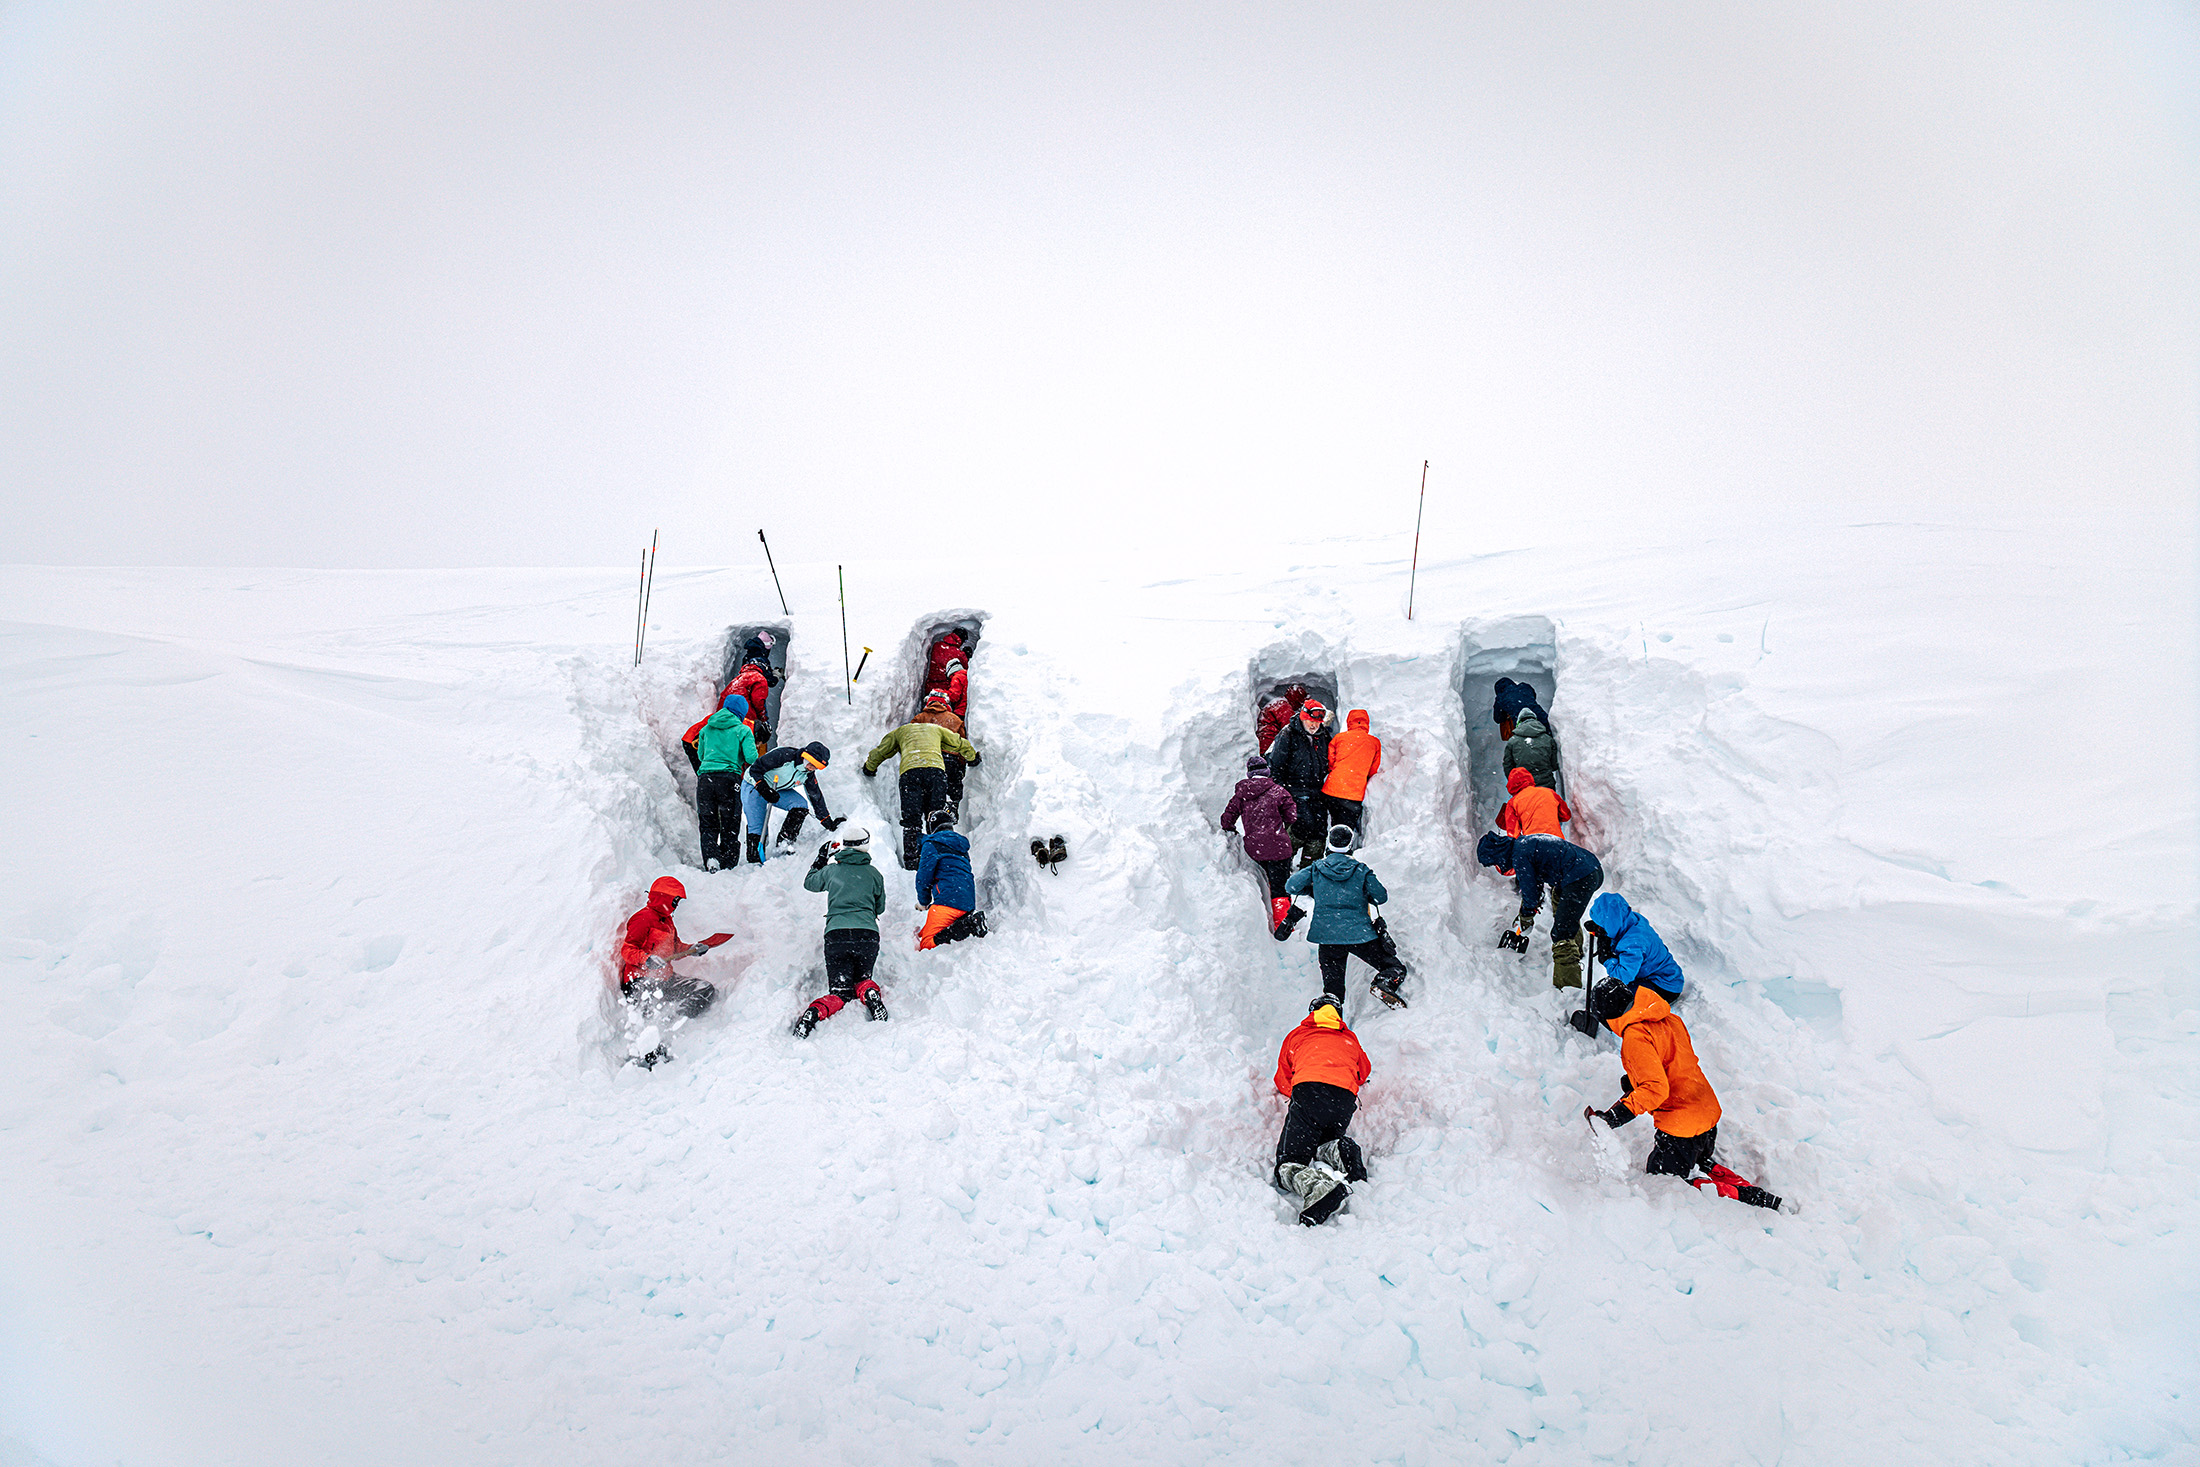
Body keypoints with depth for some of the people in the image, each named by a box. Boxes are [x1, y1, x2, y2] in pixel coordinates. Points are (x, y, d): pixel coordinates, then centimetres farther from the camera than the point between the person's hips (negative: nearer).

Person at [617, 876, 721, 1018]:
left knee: (707, 991, -7)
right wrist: (647, 959, -32)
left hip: (665, 978, 9)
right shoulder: (643, 919, -8)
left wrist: (692, 949, 11)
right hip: (640, 980, -9)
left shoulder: (667, 920, 23)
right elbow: (627, 950, -14)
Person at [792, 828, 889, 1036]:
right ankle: (871, 995, -13)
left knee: (841, 992, 4)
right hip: (868, 935, 0)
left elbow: (809, 883, 34)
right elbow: (880, 908, 24)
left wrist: (821, 859, 47)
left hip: (836, 935, 0)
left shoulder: (831, 871, 13)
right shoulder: (874, 874, 13)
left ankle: (815, 1013, -28)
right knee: (861, 979, 23)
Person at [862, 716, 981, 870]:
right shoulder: (935, 728, 36)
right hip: (936, 769, 1)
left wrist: (869, 769, 54)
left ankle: (911, 863, -9)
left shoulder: (899, 731, 32)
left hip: (910, 771, -1)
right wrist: (972, 758, 63)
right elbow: (962, 745, 44)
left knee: (911, 819, -1)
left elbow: (880, 752, 35)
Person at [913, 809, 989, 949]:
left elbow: (924, 876, -5)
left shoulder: (932, 844, 0)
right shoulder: (961, 846, 26)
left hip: (947, 901, -8)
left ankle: (969, 924, -28)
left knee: (925, 945, -14)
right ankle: (970, 920, -3)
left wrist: (923, 902, 12)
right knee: (921, 935, 13)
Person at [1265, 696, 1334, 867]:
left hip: (1317, 792, 6)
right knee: (1306, 824, -20)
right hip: (1295, 791, -6)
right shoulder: (1288, 735, -7)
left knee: (1320, 827, 0)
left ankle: (1308, 867, 13)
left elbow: (1328, 763, 23)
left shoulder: (1323, 736, 9)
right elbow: (1275, 765, -6)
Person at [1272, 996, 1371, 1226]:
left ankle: (1317, 1187, -38)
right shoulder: (1350, 1039, 34)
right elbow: (1364, 1072, 49)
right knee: (1315, 1148, 24)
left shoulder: (1297, 1035, 30)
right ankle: (1337, 1151, -12)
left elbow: (1282, 1081, 36)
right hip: (1345, 1099, 3)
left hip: (1307, 1092, -3)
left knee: (1288, 1165, -3)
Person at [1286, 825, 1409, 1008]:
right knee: (1395, 968, 8)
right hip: (1359, 933, -2)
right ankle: (1384, 983, -23)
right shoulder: (1361, 870, 1)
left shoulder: (1317, 868, 5)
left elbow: (1291, 886, 1)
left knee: (1333, 986, 8)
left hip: (1326, 935, 2)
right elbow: (1381, 897, 3)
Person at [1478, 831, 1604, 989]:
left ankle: (1569, 985, -18)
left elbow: (1530, 892, -8)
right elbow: (1534, 885, 26)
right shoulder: (1524, 843, 16)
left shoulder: (1519, 856, -14)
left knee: (1561, 934, -12)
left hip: (1580, 879, -11)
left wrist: (1525, 918, 9)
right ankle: (1576, 951, 54)